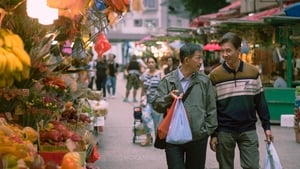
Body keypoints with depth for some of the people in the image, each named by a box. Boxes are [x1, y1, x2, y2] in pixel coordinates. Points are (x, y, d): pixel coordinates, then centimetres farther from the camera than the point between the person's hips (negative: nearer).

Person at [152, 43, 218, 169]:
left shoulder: (204, 81, 4)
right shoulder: (168, 80, 2)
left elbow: (211, 109, 6)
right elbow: (156, 105, 0)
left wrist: (209, 130, -1)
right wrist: (169, 97, -19)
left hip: (198, 137, 1)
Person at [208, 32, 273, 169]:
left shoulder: (253, 72, 1)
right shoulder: (214, 76, -4)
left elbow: (260, 102, 8)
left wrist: (267, 126, 6)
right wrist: (213, 134, -3)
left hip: (248, 130, 1)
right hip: (224, 132, -1)